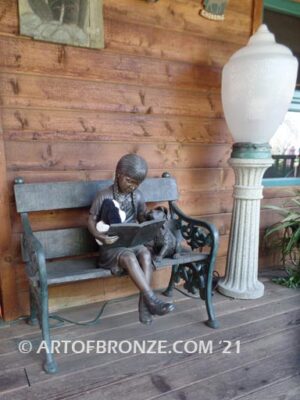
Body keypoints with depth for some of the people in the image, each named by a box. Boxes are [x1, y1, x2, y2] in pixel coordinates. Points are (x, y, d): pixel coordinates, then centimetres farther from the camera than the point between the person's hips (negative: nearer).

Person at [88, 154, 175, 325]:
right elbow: (91, 221, -3)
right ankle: (152, 299, -29)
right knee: (129, 257, -34)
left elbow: (143, 218, 16)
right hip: (111, 245, -3)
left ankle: (144, 302, -24)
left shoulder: (138, 196, 5)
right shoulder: (104, 196, -7)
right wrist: (101, 236, -22)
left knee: (145, 253, -29)